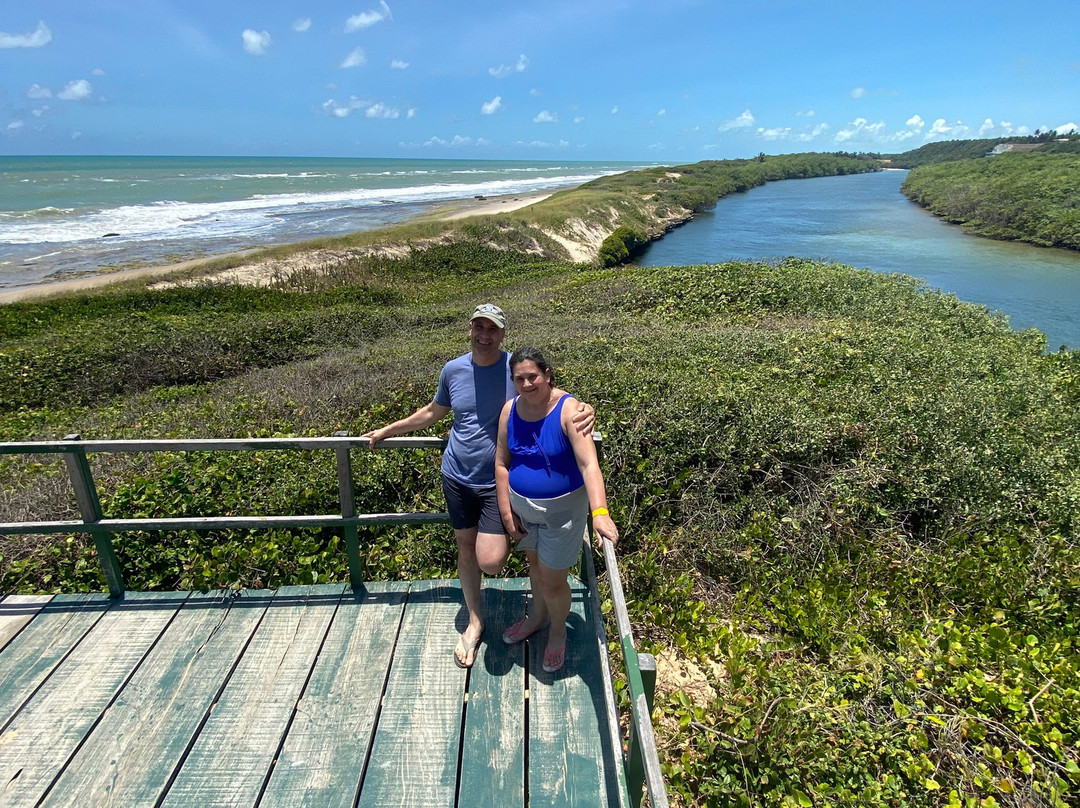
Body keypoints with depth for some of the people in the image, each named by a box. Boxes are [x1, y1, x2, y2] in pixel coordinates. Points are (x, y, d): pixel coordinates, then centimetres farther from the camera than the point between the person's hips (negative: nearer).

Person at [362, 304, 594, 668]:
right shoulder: (452, 370, 0)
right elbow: (433, 412, 16)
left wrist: (584, 411, -34)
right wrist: (387, 431, 22)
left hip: (498, 482, -4)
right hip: (457, 478, 4)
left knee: (490, 561, -12)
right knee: (466, 548, 15)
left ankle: (510, 533, 24)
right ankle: (475, 621, 36)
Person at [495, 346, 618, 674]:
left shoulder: (569, 410, -24)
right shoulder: (510, 410, -8)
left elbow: (589, 464, -33)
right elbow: (501, 463, 0)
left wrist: (600, 513, -45)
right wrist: (506, 512, -2)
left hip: (562, 509, -5)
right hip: (522, 505, 5)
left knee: (552, 580, 6)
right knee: (535, 562, 27)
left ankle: (558, 631, 39)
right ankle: (537, 616, 55)